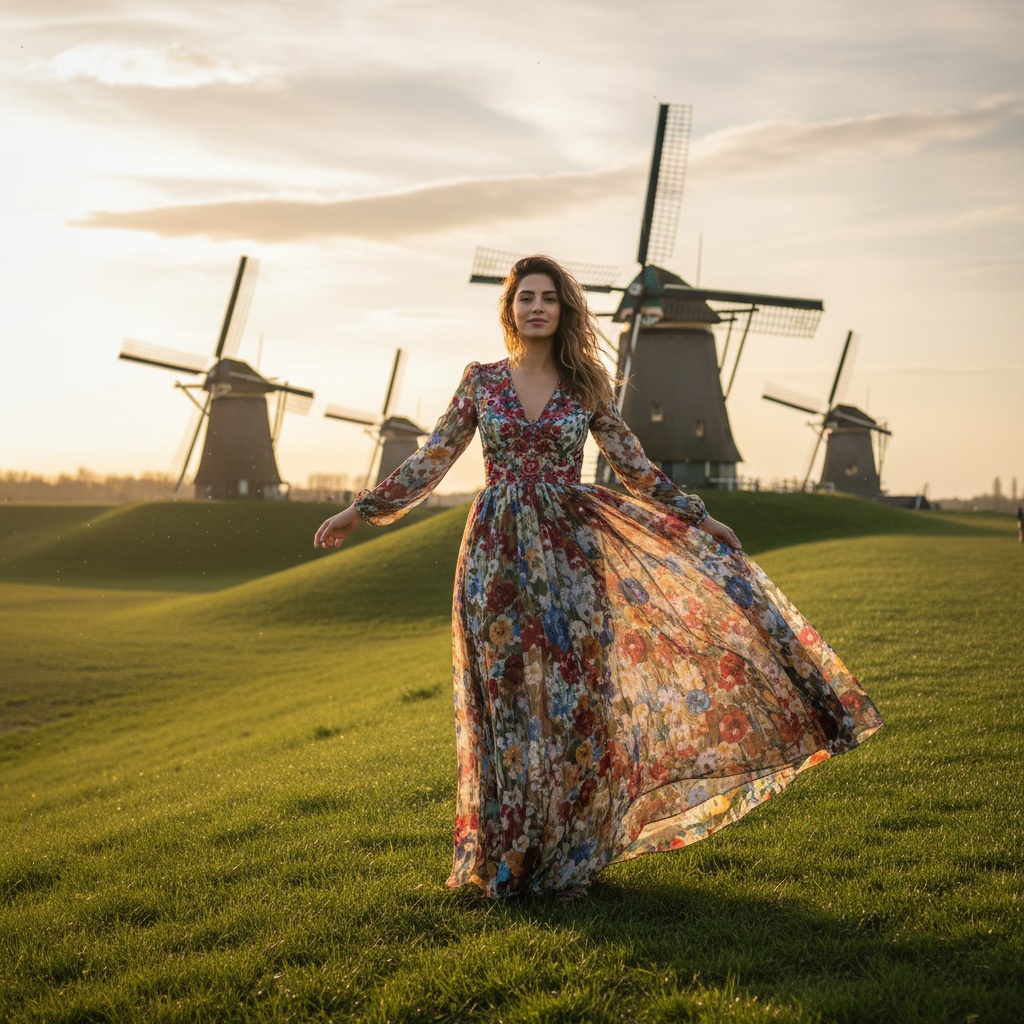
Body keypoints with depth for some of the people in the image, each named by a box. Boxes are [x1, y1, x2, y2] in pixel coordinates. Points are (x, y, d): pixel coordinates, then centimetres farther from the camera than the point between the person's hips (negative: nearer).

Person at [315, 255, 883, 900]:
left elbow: (637, 471, 10)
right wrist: (361, 511, 4)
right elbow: (432, 462, 7)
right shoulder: (481, 381, 5)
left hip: (570, 556, 0)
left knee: (572, 702, 1)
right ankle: (503, 862, 16)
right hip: (498, 556, 0)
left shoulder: (586, 387, 5)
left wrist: (704, 521, 8)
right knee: (506, 706, 3)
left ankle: (569, 860, 14)